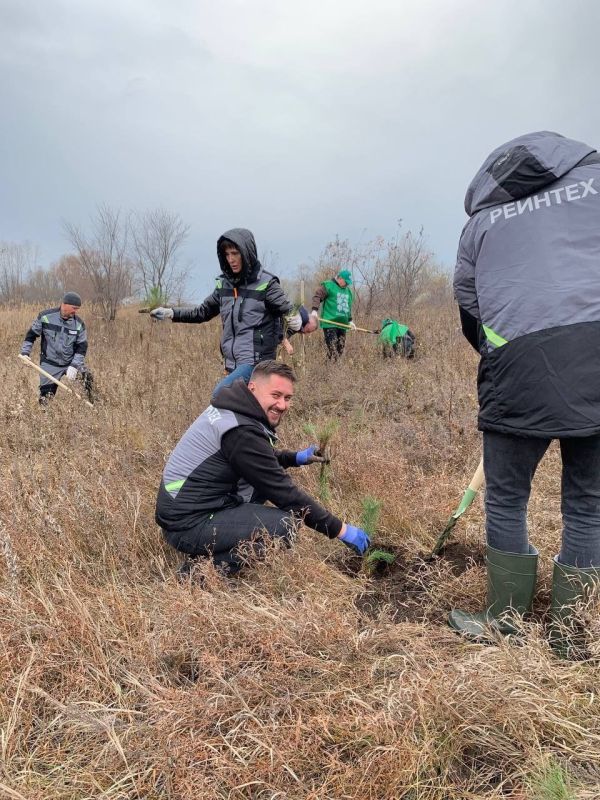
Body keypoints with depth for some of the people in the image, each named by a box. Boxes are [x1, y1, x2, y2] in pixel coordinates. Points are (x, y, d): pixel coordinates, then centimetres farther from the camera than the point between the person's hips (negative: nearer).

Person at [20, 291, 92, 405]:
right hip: (49, 364, -2)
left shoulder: (79, 323, -6)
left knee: (87, 377, -16)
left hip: (72, 362, 2)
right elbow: (31, 334, 3)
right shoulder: (45, 316, -10)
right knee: (46, 396, -2)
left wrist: (74, 366, -17)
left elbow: (82, 347, -6)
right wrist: (25, 353, -4)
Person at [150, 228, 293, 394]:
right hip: (232, 363, 6)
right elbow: (203, 312, 21)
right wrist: (171, 313, 12)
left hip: (256, 361, -6)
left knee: (221, 394, -24)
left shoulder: (266, 283, -8)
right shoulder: (224, 283, 9)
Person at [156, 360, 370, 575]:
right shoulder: (242, 432, -24)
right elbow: (284, 493, -21)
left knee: (272, 476, 14)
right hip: (189, 526, -10)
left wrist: (294, 458, 14)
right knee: (285, 525, -21)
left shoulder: (230, 408, 5)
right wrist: (340, 529, -14)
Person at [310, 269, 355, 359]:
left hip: (342, 324, 7)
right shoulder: (328, 286, 0)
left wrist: (350, 320, 26)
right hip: (330, 324, -7)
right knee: (332, 350, -14)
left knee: (340, 348, 3)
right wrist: (314, 310, -20)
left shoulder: (348, 291, 22)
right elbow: (317, 296, -8)